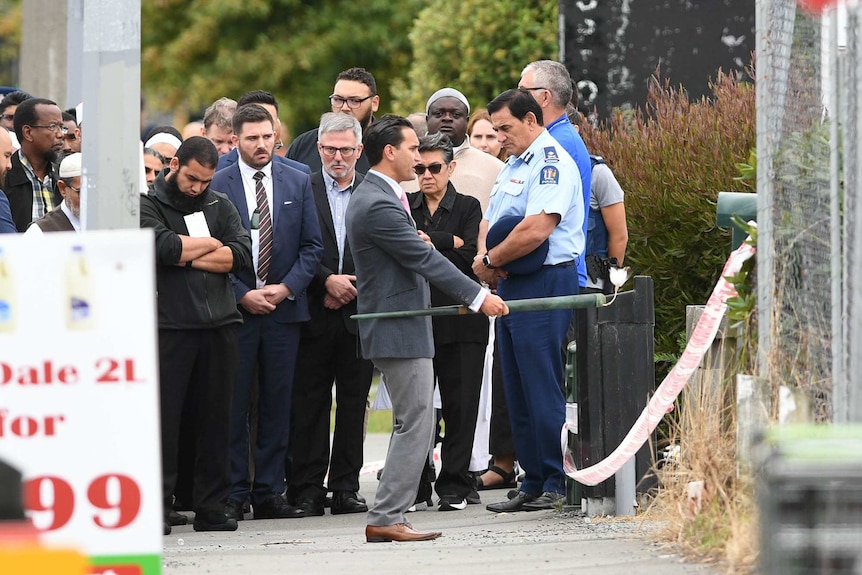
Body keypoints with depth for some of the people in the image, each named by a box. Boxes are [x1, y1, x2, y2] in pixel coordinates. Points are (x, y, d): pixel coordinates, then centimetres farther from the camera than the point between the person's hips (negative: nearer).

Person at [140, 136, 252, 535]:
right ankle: (157, 507, -1)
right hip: (168, 325, -4)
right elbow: (164, 246, -15)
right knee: (164, 416, -5)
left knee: (215, 418, 5)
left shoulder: (220, 206, 15)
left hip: (218, 323, 4)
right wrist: (211, 245, -1)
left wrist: (188, 256, -6)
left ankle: (211, 508, 9)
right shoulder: (147, 205, 3)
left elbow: (242, 254, 1)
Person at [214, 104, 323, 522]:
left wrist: (287, 288, -6)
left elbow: (312, 245, 8)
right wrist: (242, 295, -9)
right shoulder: (217, 185, 1)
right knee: (234, 405, -3)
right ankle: (233, 495, 1)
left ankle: (269, 493, 8)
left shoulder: (298, 183, 10)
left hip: (285, 308, 3)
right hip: (235, 310, -3)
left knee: (277, 404, 4)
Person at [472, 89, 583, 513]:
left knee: (542, 388, -9)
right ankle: (533, 484, 15)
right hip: (511, 287, 10)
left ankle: (557, 484, -5)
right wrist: (486, 254, -1)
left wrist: (491, 261, -11)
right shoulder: (513, 165, 20)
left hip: (544, 283, -10)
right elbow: (490, 220, 21)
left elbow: (536, 229, -23)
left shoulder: (551, 163, -12)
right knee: (518, 392, 10)